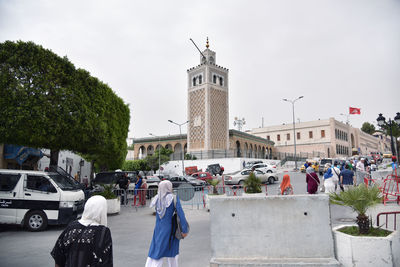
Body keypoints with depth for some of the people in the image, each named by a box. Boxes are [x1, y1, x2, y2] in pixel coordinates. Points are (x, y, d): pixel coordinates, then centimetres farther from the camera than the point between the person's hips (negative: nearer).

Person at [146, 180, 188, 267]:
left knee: (154, 252, 10)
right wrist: (185, 229, -14)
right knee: (172, 251, 17)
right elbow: (180, 213, -17)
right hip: (170, 230, -3)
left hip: (158, 229, 3)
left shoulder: (157, 198, -1)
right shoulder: (173, 198, -14)